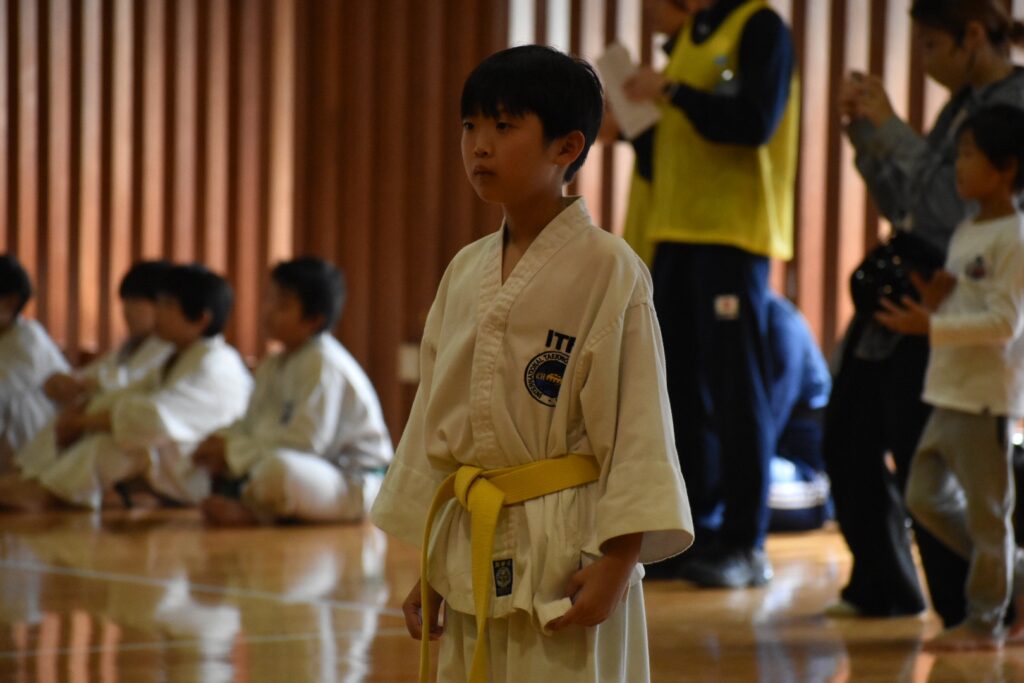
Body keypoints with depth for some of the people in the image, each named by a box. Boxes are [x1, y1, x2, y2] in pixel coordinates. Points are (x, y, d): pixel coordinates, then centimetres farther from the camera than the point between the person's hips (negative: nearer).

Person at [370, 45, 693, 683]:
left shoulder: (608, 269, -8)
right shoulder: (465, 273, 10)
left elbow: (639, 427, -10)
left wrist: (618, 561, -16)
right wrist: (425, 564, 16)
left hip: (567, 547, -6)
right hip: (471, 549, 6)